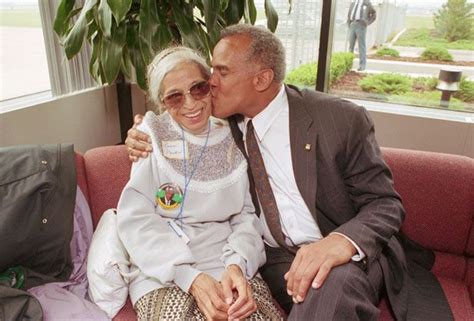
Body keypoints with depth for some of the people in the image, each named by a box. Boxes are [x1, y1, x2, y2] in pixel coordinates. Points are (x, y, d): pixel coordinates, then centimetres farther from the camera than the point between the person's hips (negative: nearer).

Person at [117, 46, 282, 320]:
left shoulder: (231, 139, 5)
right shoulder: (153, 138, -1)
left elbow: (245, 215, 4)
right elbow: (135, 220, -6)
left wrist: (237, 265, -16)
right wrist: (190, 277, -18)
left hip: (229, 266, 2)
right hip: (164, 274, -1)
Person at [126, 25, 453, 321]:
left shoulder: (341, 119, -11)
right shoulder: (223, 123, 1)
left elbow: (385, 203, -9)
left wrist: (343, 241, -31)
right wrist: (147, 143, -3)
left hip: (351, 256, -3)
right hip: (272, 259, 4)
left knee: (334, 282, -37)